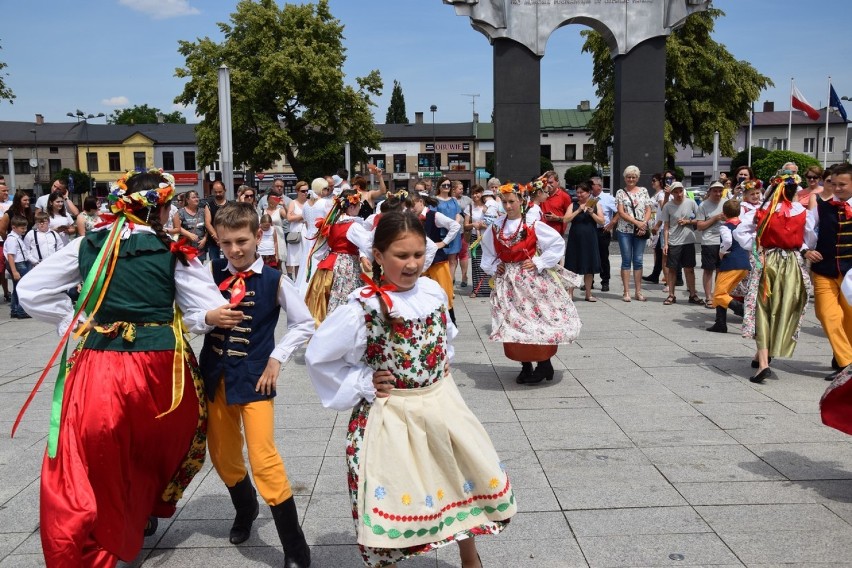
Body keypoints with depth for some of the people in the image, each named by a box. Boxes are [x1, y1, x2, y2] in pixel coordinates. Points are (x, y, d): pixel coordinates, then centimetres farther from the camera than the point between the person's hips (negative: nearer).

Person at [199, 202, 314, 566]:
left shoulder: (273, 280, -8)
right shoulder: (212, 272, -1)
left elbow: (304, 323, 0)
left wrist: (277, 359, -6)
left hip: (254, 378, -4)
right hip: (216, 376, 4)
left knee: (264, 461, -8)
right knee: (222, 456, 16)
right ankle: (245, 509, 48)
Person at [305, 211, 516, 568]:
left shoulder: (433, 292, -2)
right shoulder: (364, 306, -19)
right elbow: (317, 356, -14)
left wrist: (440, 371, 7)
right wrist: (364, 384, -14)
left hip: (440, 402, 6)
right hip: (391, 415, -5)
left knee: (473, 476, 15)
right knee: (392, 495, 4)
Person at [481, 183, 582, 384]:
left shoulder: (532, 225, -8)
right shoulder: (496, 227, 4)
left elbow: (558, 243, -8)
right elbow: (487, 250, 18)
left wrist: (538, 262, -12)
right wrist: (493, 267, 4)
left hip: (531, 278, -4)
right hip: (508, 281, 4)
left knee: (538, 320, -4)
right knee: (513, 323, 5)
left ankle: (544, 364, 9)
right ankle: (525, 366, 17)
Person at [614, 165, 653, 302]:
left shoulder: (643, 191, 10)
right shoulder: (620, 192, 3)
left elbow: (648, 210, 7)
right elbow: (621, 212, -5)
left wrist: (644, 223, -10)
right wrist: (637, 222, -14)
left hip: (641, 230, 2)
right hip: (625, 230, -2)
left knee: (638, 260, 5)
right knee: (626, 260, 0)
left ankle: (638, 292, 10)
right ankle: (626, 292, 3)